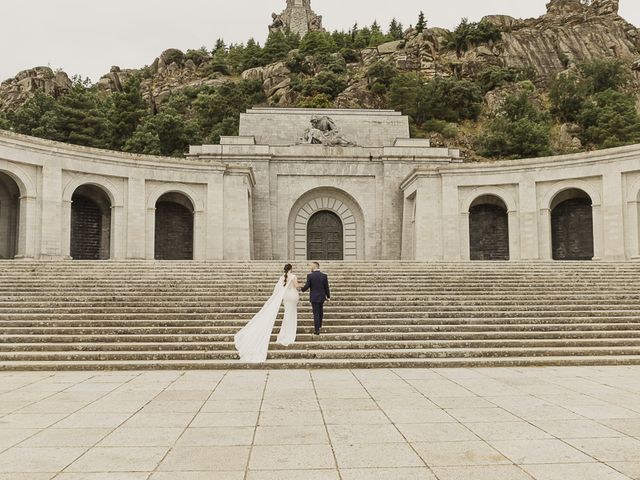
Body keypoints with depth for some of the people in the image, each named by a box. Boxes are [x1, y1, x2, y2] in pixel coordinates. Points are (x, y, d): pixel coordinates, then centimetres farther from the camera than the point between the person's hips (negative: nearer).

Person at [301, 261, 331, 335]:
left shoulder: (310, 276, -13)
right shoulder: (324, 276, -4)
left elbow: (306, 286, -10)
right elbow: (326, 287, -1)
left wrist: (302, 289, 13)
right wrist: (328, 296, 10)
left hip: (314, 298, -3)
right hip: (322, 297, 3)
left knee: (316, 314, 2)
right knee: (320, 312, 22)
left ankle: (317, 330, 2)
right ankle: (319, 326, 35)